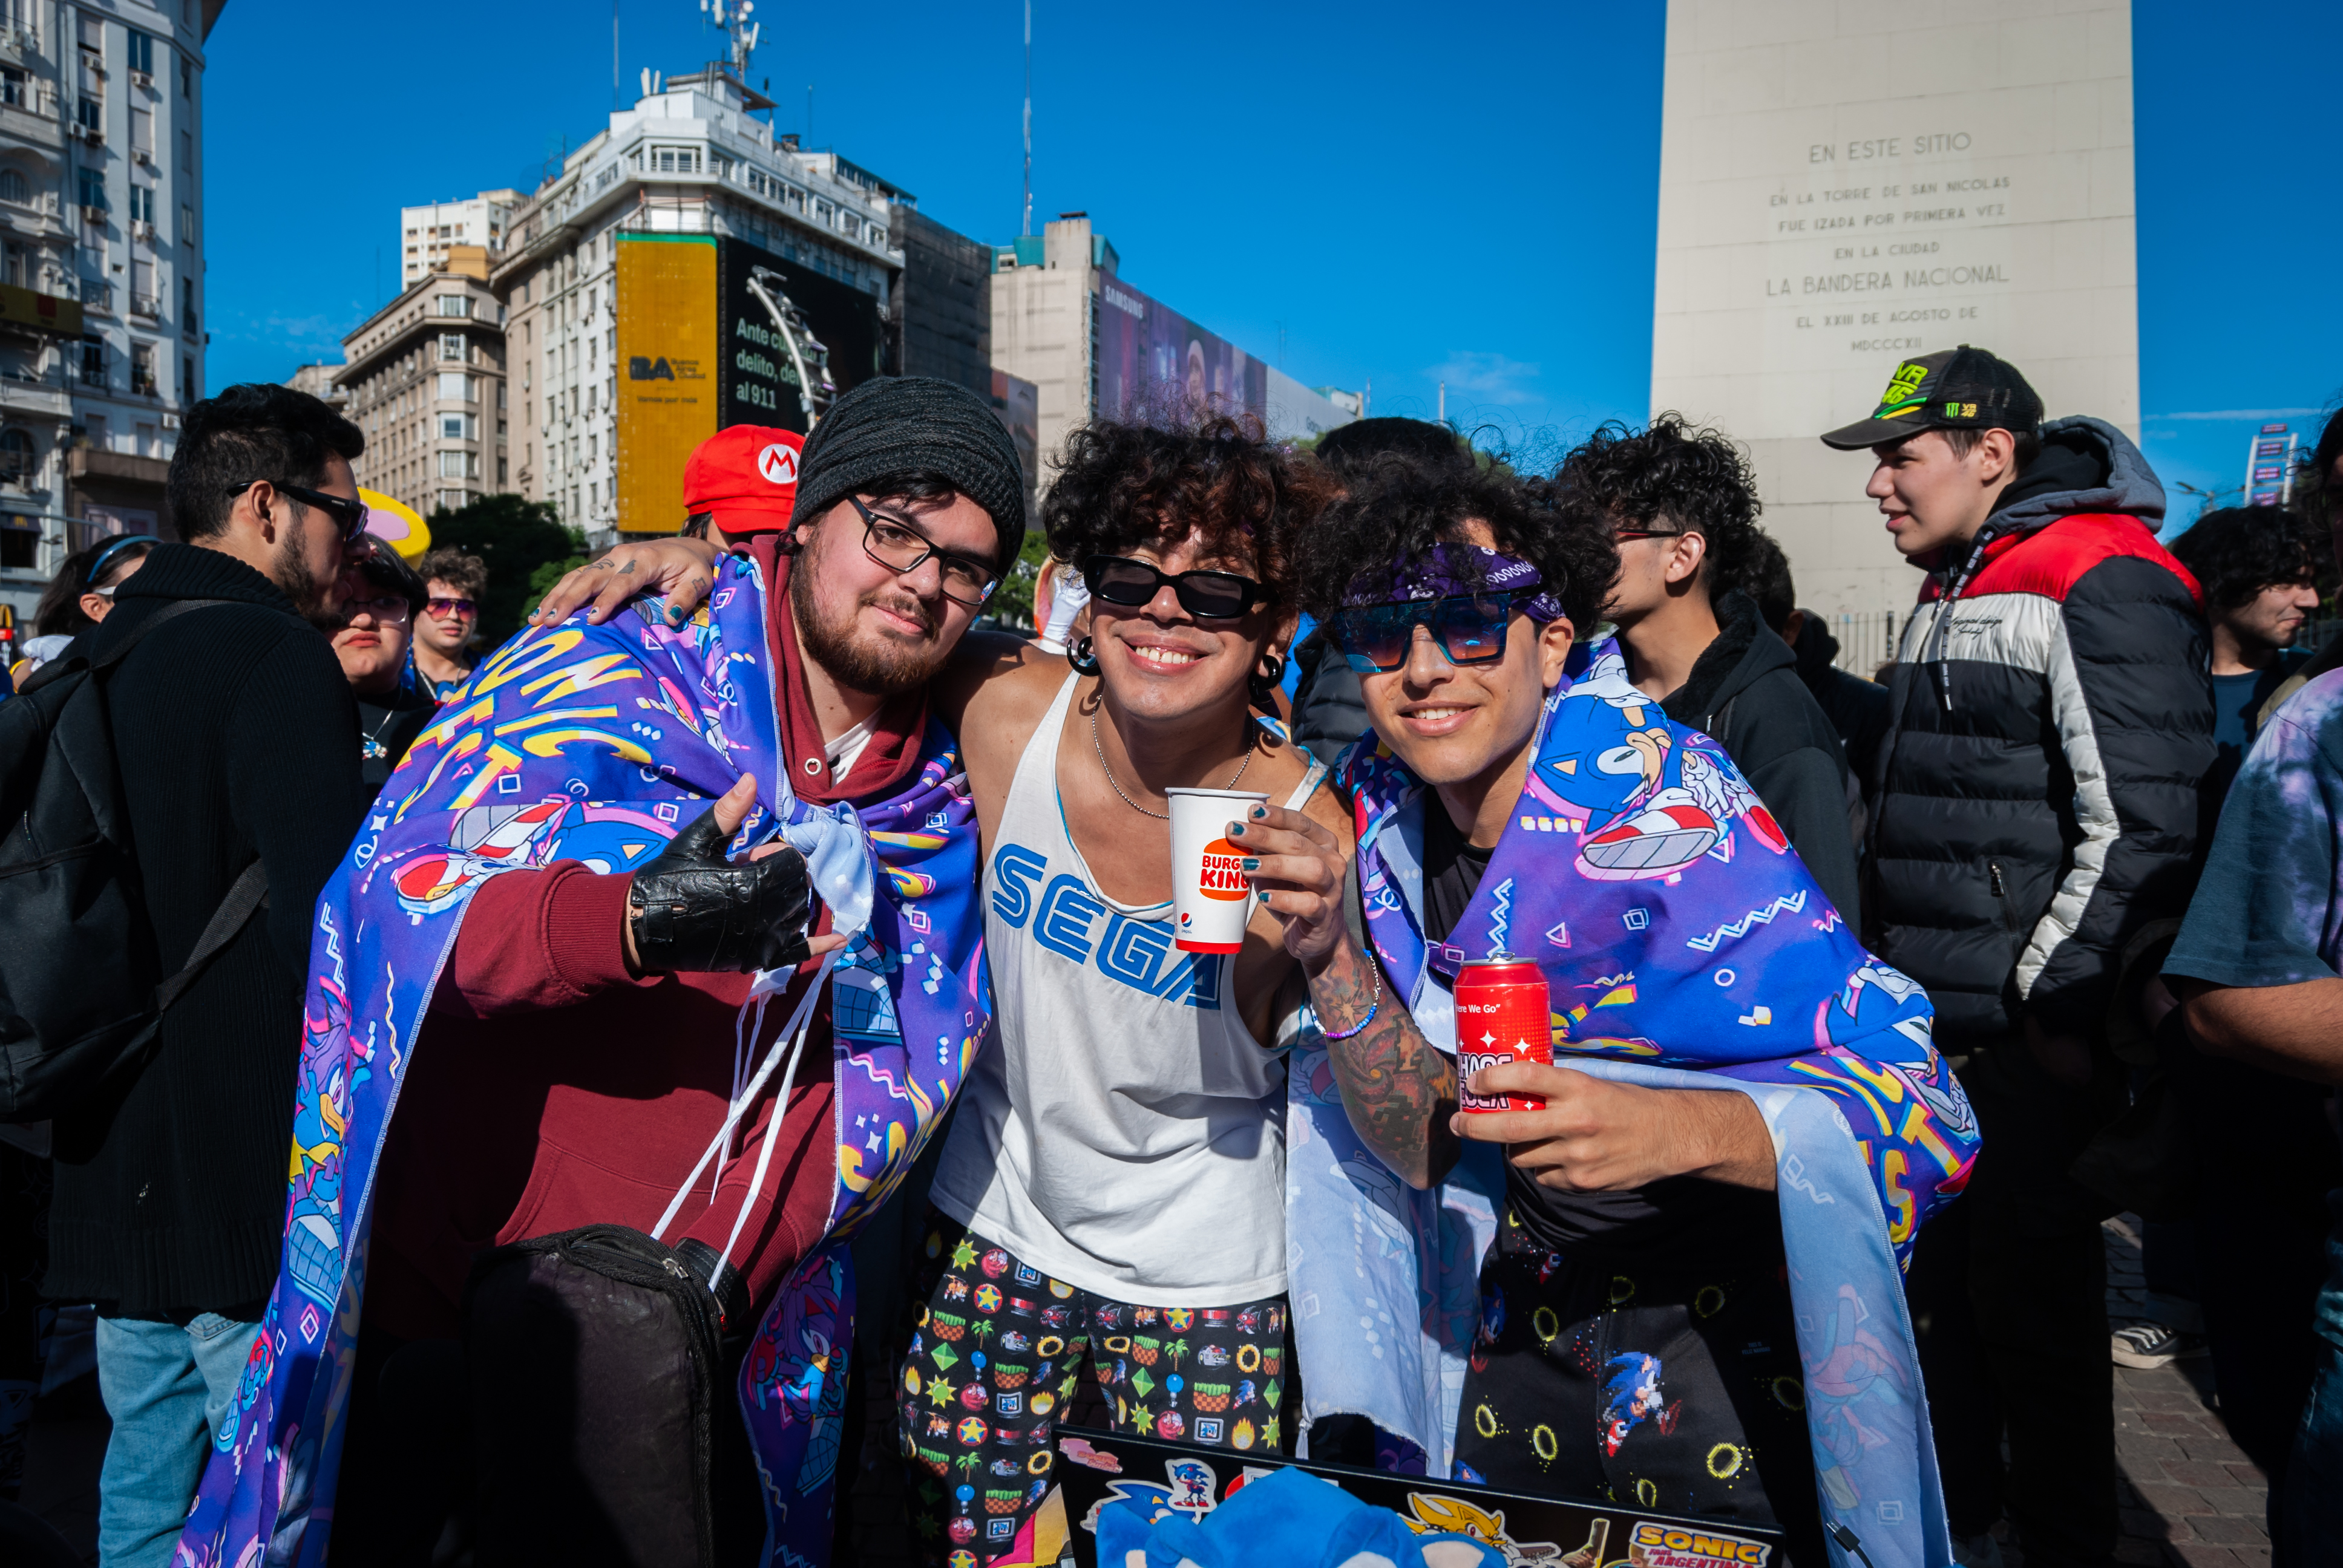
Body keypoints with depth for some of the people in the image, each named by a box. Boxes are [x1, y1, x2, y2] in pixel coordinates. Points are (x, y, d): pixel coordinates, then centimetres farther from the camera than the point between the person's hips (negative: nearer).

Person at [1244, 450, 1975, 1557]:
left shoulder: (1658, 810, -24)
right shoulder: (1377, 803, -8)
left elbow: (1925, 1109, -28)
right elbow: (1421, 1144, -7)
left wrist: (1674, 1129, -45)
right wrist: (1330, 954, -23)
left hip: (1727, 1340, -5)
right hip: (1519, 1326, 5)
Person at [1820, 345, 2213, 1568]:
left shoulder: (2102, 587, -13)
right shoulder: (1952, 597, 16)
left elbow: (2141, 826, -19)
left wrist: (2057, 999, -17)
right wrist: (1887, 972, 20)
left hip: (2033, 1042, -9)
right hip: (1930, 1025, 9)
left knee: (2032, 1294, 3)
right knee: (1941, 1275, 18)